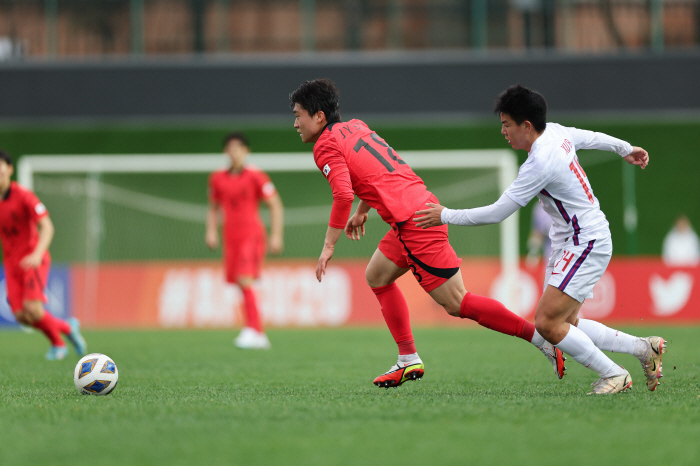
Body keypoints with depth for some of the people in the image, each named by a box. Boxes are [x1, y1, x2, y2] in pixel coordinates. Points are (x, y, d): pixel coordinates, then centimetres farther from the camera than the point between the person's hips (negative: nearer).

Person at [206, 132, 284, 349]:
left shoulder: (255, 176, -5)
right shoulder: (217, 178, 9)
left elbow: (275, 205, -1)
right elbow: (213, 208, 23)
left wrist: (276, 235, -6)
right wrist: (211, 231, 8)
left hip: (252, 235, -5)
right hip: (230, 238, 5)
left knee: (245, 280, -21)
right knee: (241, 285, 3)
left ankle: (252, 329, -21)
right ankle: (259, 335, 11)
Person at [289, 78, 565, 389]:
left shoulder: (325, 146, -6)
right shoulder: (354, 127, 20)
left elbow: (343, 195, -19)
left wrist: (329, 246, -13)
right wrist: (362, 212, 38)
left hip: (413, 220, -10)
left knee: (456, 304, -8)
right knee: (377, 276, 21)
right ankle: (409, 360, 17)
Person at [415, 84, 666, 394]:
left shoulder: (540, 163, -25)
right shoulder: (555, 132, 2)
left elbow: (498, 212, -21)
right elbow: (591, 137, 23)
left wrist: (446, 216, -11)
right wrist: (624, 149, 43)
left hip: (587, 244, -10)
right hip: (568, 243, 10)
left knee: (546, 323, -16)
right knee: (565, 325, 9)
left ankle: (614, 375, -4)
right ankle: (644, 348, 17)